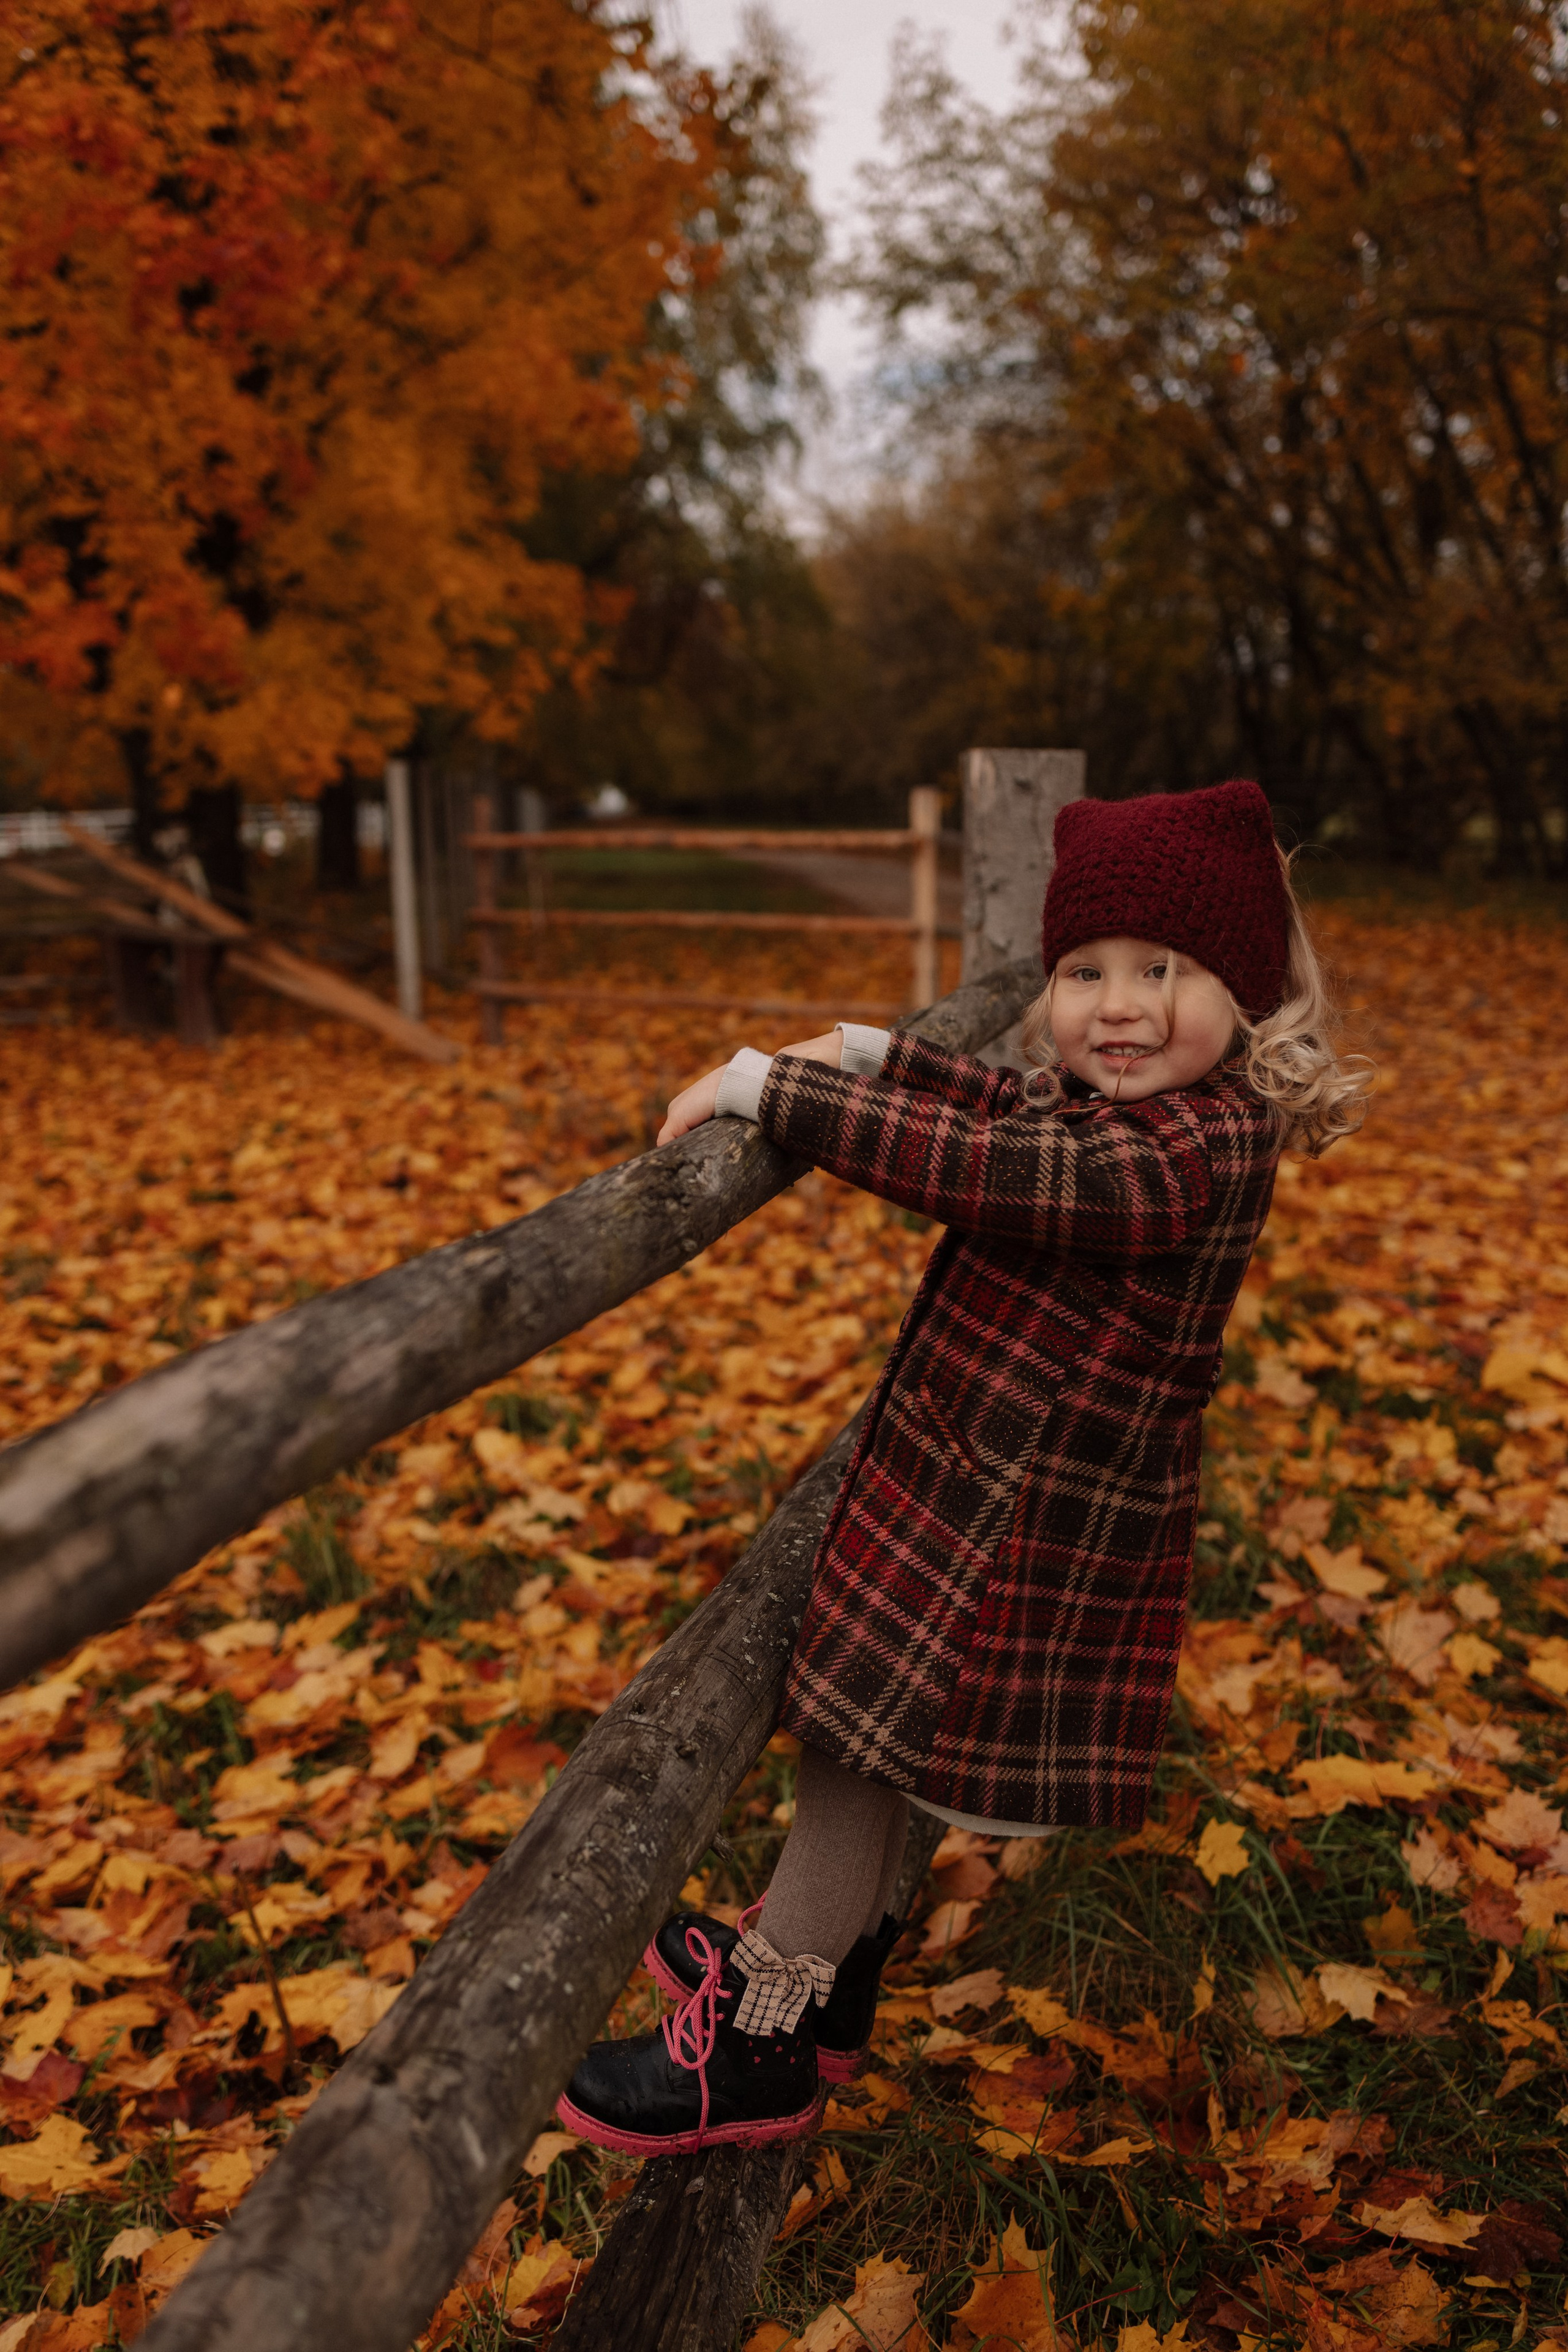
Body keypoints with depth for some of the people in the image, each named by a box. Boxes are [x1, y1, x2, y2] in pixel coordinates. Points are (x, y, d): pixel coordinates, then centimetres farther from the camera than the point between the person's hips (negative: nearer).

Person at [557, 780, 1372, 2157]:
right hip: (951, 1491, 9)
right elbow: (1010, 1117, 23)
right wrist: (880, 1058, 11)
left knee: (861, 1746, 3)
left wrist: (773, 1087, -27)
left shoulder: (1201, 1152, -26)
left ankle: (760, 2047, 23)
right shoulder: (1109, 1107, 3)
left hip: (1027, 1538, -9)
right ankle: (823, 1967, 43)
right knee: (864, 1735, 21)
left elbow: (972, 1165, -32)